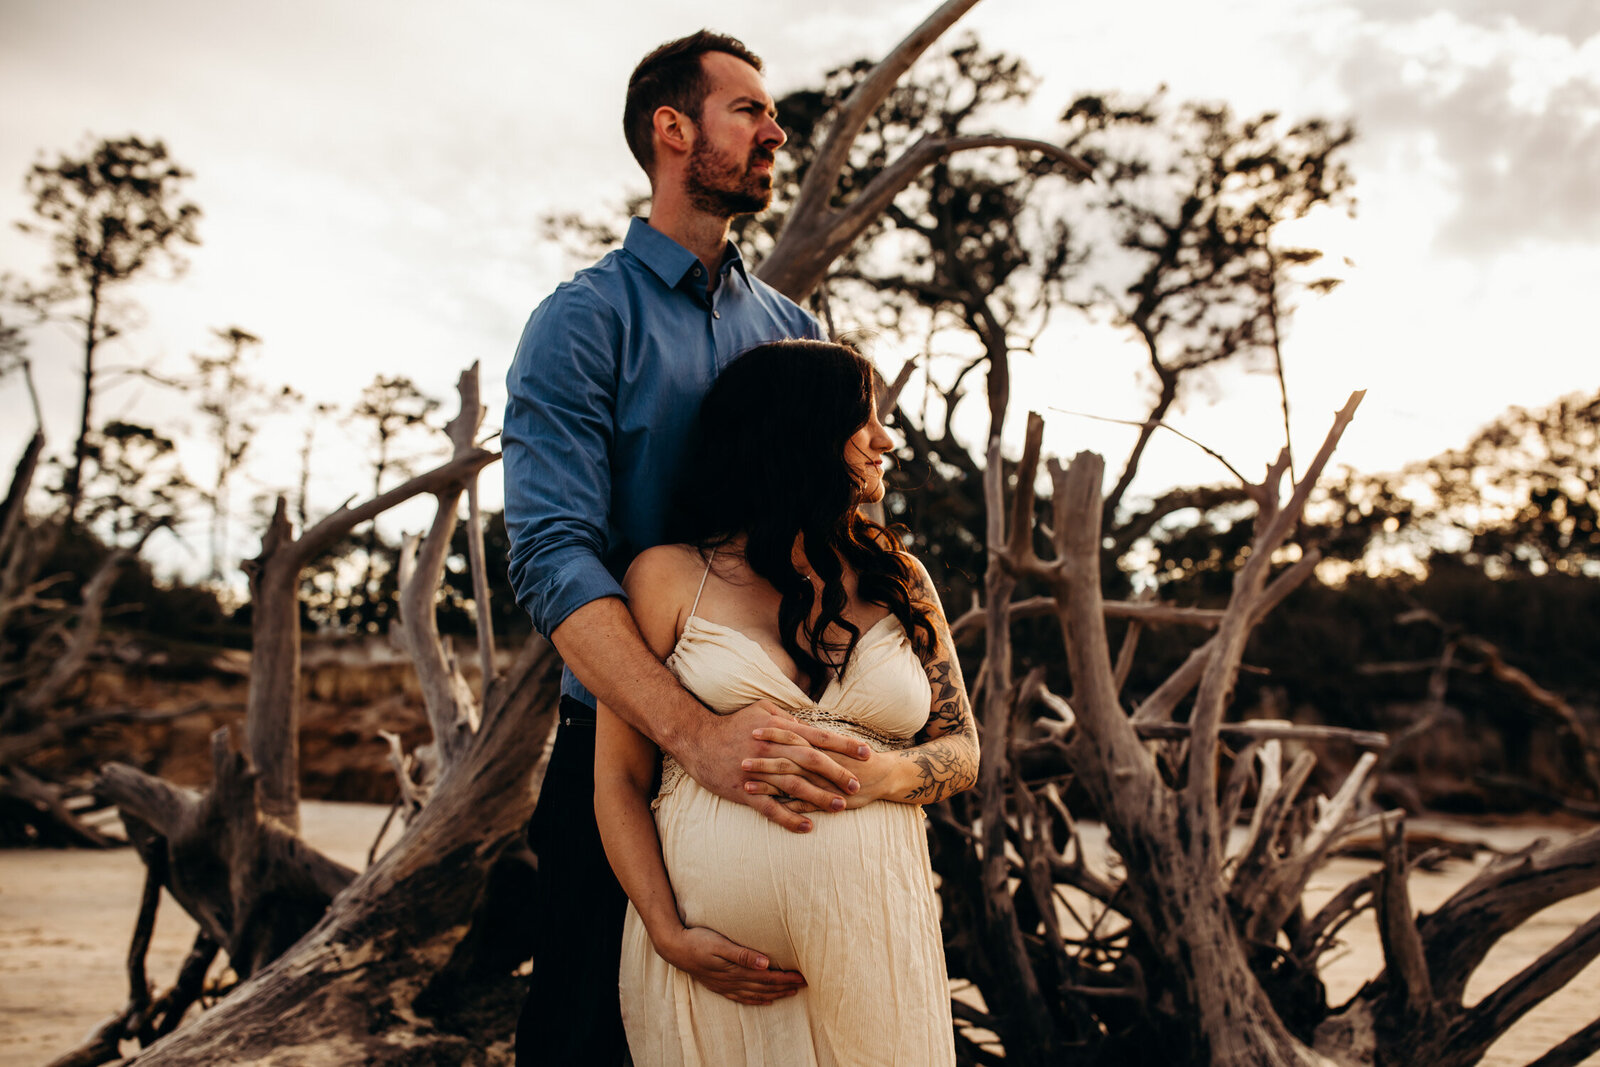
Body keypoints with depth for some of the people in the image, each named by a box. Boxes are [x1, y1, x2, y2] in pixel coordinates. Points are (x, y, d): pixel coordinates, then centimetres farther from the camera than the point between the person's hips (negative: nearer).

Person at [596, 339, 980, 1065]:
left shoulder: (899, 580, 13)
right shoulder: (670, 577, 2)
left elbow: (961, 752, 11)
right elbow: (619, 779, 0)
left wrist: (870, 775, -10)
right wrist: (670, 936, -10)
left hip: (872, 950, 3)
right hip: (714, 960, -3)